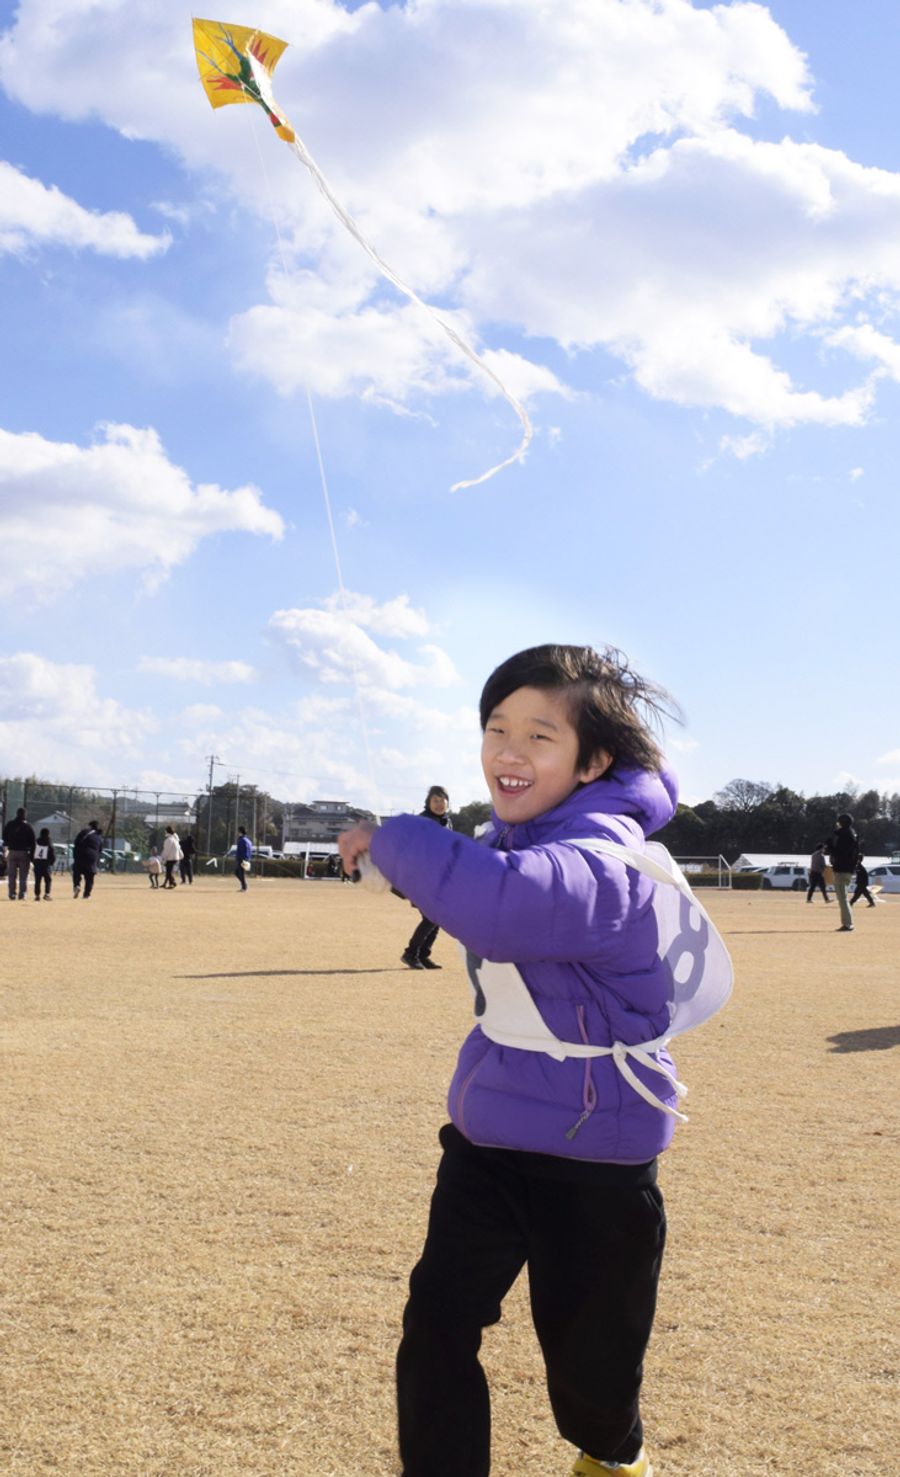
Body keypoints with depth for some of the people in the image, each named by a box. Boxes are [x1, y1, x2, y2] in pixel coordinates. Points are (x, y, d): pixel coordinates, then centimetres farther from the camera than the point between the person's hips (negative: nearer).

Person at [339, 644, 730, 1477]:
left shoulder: (599, 860, -27)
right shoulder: (518, 831, 1)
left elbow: (492, 901, -49)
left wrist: (391, 840, -33)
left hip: (593, 1155, -7)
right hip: (488, 1133, 7)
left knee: (586, 1352, 12)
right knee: (437, 1322, -2)